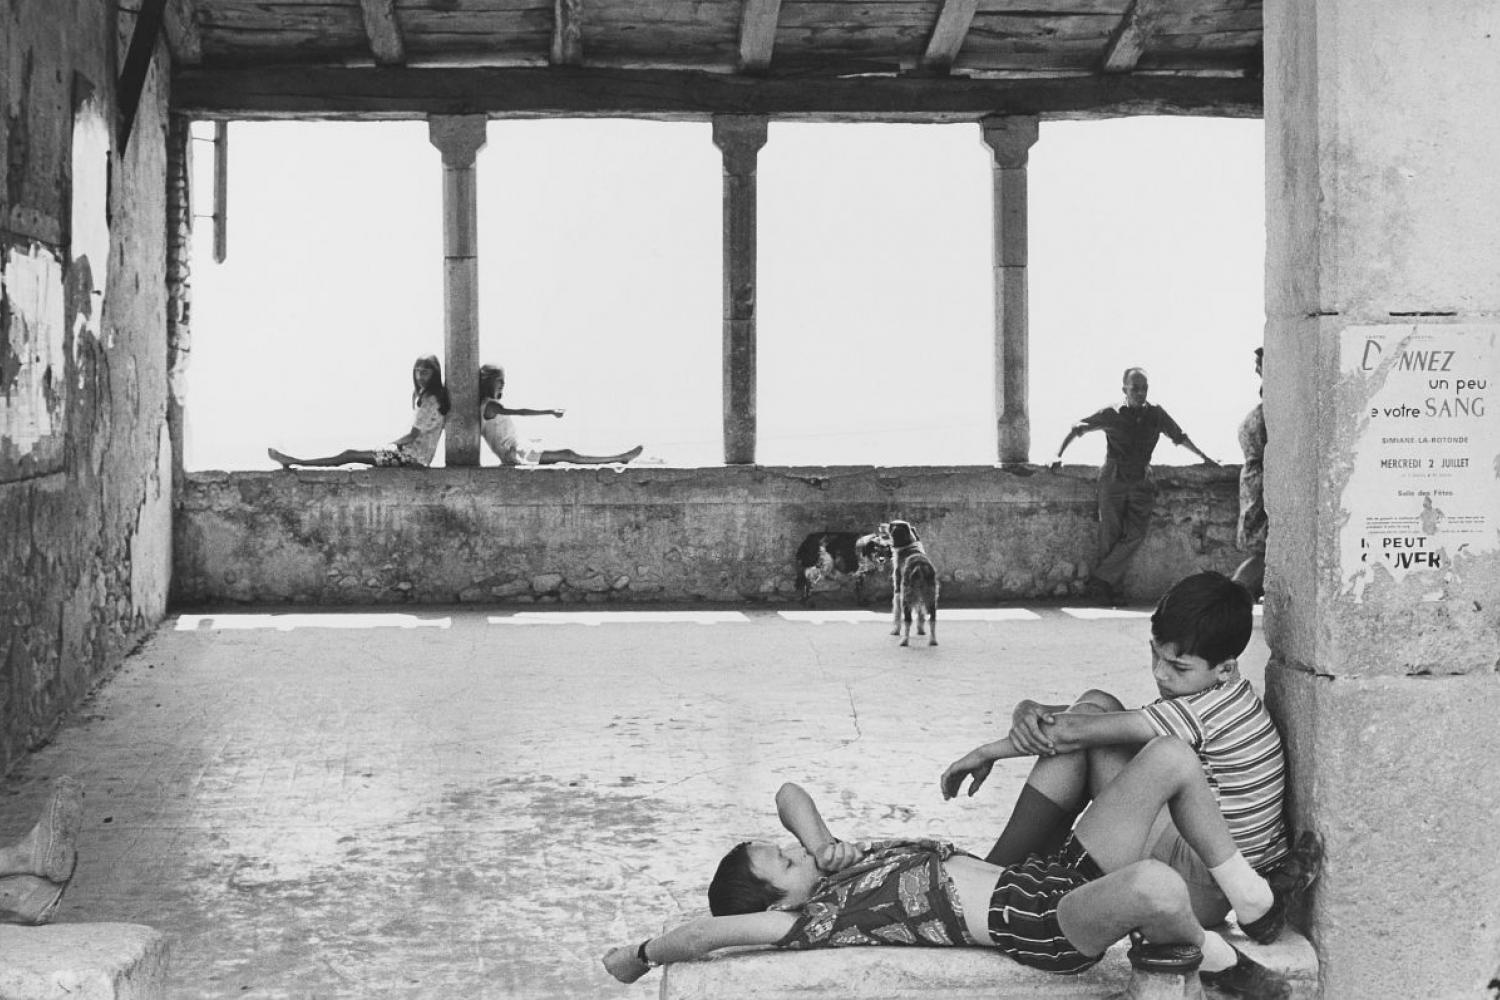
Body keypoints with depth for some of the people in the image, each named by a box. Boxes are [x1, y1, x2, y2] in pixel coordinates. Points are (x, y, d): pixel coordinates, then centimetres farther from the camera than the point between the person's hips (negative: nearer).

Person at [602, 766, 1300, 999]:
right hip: (1049, 929, -9)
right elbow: (706, 931, -17)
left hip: (1057, 873, 9)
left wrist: (822, 843, 10)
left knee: (1171, 756, -1)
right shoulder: (815, 919, -10)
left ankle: (1249, 893, 13)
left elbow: (789, 791, 27)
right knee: (1154, 886, -43)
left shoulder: (834, 863, 14)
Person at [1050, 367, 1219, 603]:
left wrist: (1203, 457, 28)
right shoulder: (1111, 414, 0)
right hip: (1113, 480, -2)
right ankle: (1110, 589, 1)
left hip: (1141, 482, 2)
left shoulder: (1156, 414, 7)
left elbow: (1179, 437, 23)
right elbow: (1076, 429, 8)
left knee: (1135, 535, -13)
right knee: (1110, 537, -4)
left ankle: (1100, 580, -11)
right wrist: (1058, 455, 0)